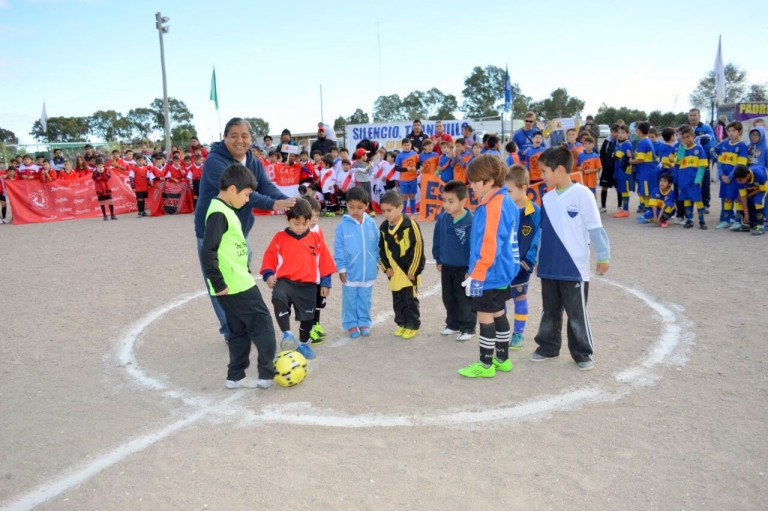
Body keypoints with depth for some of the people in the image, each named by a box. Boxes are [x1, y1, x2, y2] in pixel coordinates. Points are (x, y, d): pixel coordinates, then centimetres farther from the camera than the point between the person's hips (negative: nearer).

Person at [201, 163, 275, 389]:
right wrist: (218, 284, -20)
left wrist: (246, 269, 16)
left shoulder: (225, 210, 13)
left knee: (239, 331, 16)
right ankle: (267, 374, 8)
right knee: (262, 325, 0)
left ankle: (236, 376, 25)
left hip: (238, 283, 10)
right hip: (236, 286, -10)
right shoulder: (219, 213, -18)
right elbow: (207, 252, -25)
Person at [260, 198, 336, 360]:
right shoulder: (280, 237, -1)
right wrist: (269, 274, -10)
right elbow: (269, 257, 6)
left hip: (308, 285, 2)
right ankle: (287, 334, -25)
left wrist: (325, 282, 8)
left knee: (307, 316, 9)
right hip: (285, 281, -2)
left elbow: (324, 261, 7)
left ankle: (303, 343, 34)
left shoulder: (316, 238, 1)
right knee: (279, 298, -33)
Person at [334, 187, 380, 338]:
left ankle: (364, 322, 28)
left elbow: (377, 245, 5)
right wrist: (341, 268, -7)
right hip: (350, 271, -2)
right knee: (350, 300, 11)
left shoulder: (371, 224, -4)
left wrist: (376, 263, 9)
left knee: (365, 300, 15)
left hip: (368, 271, 2)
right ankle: (350, 324, 23)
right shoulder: (343, 225, -11)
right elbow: (339, 249, -7)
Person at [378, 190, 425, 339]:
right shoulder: (383, 227, 2)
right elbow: (381, 249, 11)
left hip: (408, 271, -5)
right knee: (397, 300, 14)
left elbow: (418, 249, -14)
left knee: (410, 299, 4)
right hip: (394, 271, 6)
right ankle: (401, 323, 28)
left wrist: (413, 270, -12)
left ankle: (413, 325, 18)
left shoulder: (410, 225, -16)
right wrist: (386, 267, 2)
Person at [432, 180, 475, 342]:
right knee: (448, 298, 18)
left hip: (464, 268, -6)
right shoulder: (442, 219, -5)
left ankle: (468, 328, 21)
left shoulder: (471, 222, -22)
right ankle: (453, 324, 34)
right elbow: (437, 240, 8)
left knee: (465, 300, 7)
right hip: (446, 266, 6)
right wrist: (438, 260, 10)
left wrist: (471, 269, -14)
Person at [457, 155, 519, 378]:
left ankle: (485, 365, 11)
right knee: (498, 314, 18)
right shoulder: (505, 202, 9)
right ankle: (502, 359, 30)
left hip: (490, 274, -10)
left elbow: (489, 246, -24)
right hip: (502, 271, 10)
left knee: (485, 317, 0)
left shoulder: (492, 206, -21)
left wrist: (476, 275, -19)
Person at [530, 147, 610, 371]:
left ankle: (582, 353, 20)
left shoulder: (582, 194, -13)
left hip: (574, 268, -6)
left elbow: (595, 228, -12)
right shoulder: (547, 198, 5)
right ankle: (548, 347, 32)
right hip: (549, 268, 6)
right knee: (550, 311, 17)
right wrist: (538, 259, 17)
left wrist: (603, 257, -10)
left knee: (577, 314, 6)